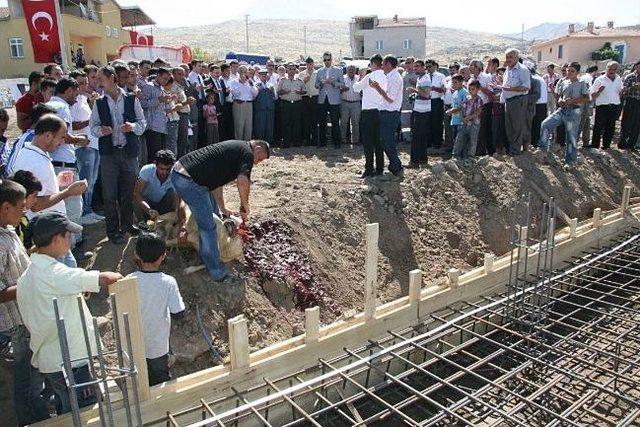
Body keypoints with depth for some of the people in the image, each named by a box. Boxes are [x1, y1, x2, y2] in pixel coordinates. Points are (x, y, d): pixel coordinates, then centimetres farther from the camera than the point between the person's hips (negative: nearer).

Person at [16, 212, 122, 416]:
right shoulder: (54, 273, -23)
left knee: (67, 416, 24)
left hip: (48, 361, 9)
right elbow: (105, 279, -23)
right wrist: (116, 276, -1)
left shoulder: (25, 278, 7)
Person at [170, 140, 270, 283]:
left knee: (213, 213, 27)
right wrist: (245, 206, -7)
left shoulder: (234, 148, 23)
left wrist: (223, 209, 25)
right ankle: (218, 273, 8)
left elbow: (215, 181, 25)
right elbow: (243, 181, -23)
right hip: (188, 180, -11)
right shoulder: (247, 152, -5)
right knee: (208, 226, -3)